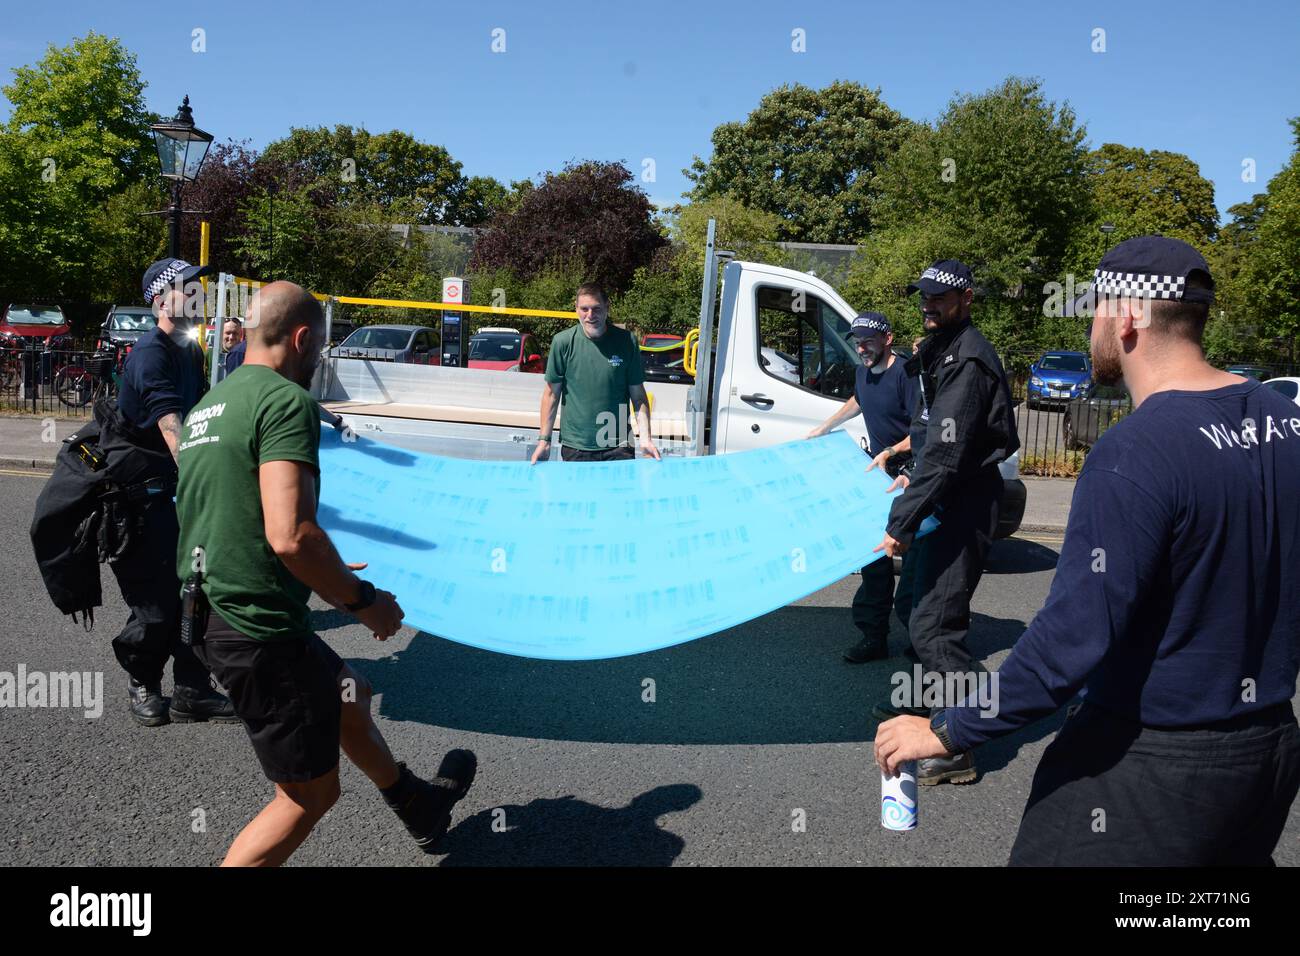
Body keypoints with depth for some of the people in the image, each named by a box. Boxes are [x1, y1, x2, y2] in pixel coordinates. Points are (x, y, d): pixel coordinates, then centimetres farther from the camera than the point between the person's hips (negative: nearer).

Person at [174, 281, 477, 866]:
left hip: (212, 613, 10)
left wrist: (327, 576, 28)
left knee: (347, 693, 29)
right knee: (310, 795, 5)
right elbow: (290, 535, -30)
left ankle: (418, 806, 50)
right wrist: (362, 599, -14)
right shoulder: (286, 401, -17)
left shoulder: (209, 405, 13)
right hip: (259, 626, -10)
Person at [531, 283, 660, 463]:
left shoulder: (626, 342, -2)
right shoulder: (562, 342, -3)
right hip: (575, 447, 0)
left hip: (618, 447, 0)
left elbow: (638, 396, 3)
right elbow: (552, 393, 4)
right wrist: (544, 440, 2)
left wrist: (645, 439, -5)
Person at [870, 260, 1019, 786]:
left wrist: (902, 523, -29)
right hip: (948, 501, 11)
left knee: (934, 621, -11)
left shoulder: (966, 362, -20)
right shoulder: (943, 350, 13)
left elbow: (945, 455, -27)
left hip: (963, 506, -11)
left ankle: (959, 749, -2)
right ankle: (931, 698, 41)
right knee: (912, 601, 21)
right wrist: (912, 478, 22)